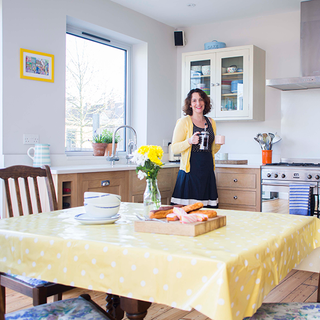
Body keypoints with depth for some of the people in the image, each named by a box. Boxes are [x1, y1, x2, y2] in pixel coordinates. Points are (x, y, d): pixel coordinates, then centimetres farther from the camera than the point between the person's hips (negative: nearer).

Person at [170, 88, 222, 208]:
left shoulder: (211, 122, 15)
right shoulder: (184, 122, -1)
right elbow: (174, 148, -5)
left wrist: (218, 144, 2)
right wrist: (189, 141, -21)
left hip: (207, 171, 5)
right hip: (190, 171, -5)